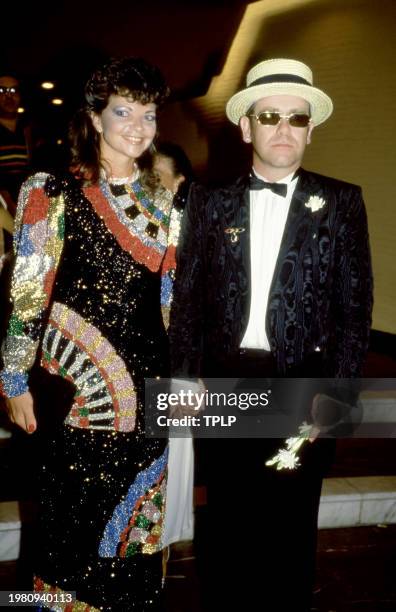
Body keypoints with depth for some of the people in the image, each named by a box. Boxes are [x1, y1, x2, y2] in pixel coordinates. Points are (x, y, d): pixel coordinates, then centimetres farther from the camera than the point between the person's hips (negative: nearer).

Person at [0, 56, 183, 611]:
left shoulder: (161, 203, 10)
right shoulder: (54, 193, -6)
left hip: (146, 379, 5)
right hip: (75, 381, -4)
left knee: (138, 516, 15)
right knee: (77, 512, 9)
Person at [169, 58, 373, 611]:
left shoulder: (341, 202, 1)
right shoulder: (210, 201, 5)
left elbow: (355, 307, -1)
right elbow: (186, 295, 5)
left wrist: (337, 392, -7)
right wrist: (186, 373, -2)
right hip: (224, 381, 1)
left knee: (291, 525, 13)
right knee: (227, 523, 15)